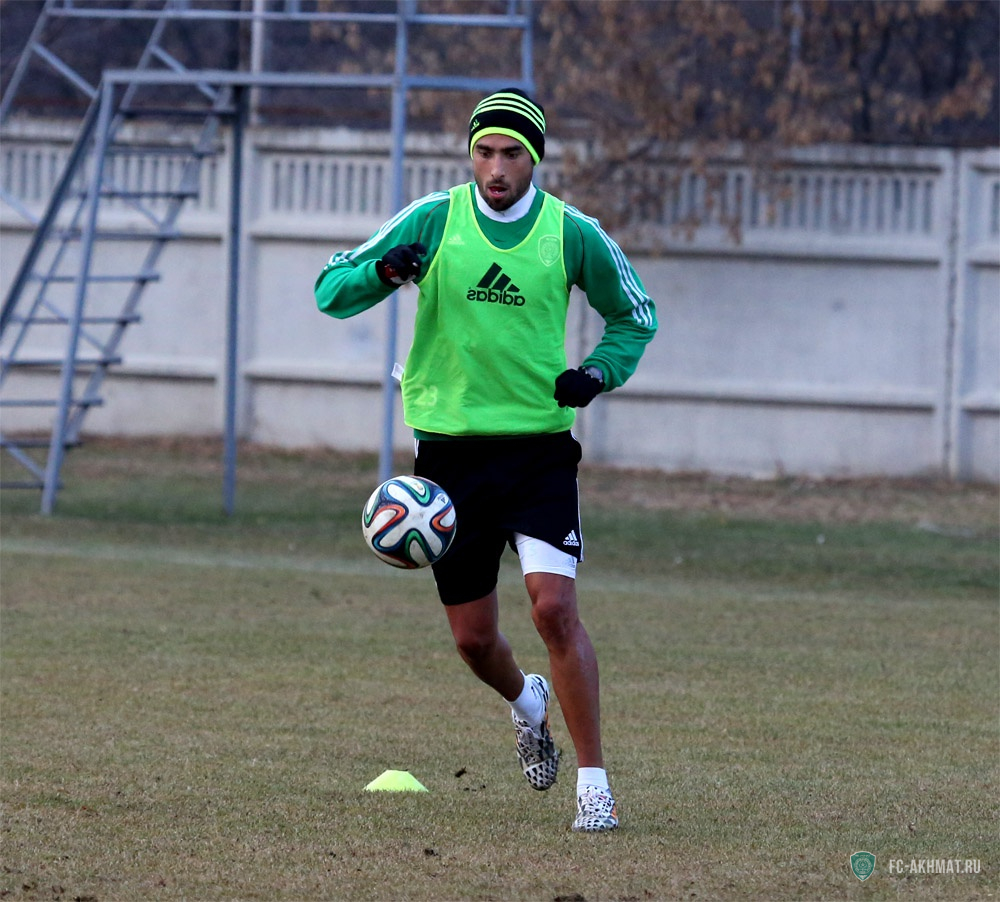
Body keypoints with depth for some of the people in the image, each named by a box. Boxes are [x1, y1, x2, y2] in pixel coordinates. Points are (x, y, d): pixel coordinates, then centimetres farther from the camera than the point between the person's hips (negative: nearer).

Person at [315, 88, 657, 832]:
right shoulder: (433, 222, -4)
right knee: (474, 639, 7)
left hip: (540, 446, -1)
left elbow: (636, 316, 13)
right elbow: (331, 290, -3)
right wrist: (383, 273, -25)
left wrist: (599, 372, -8)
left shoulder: (573, 234, -3)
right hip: (450, 446, 1)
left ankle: (594, 783, -10)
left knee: (554, 608, -18)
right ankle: (528, 705, 42)